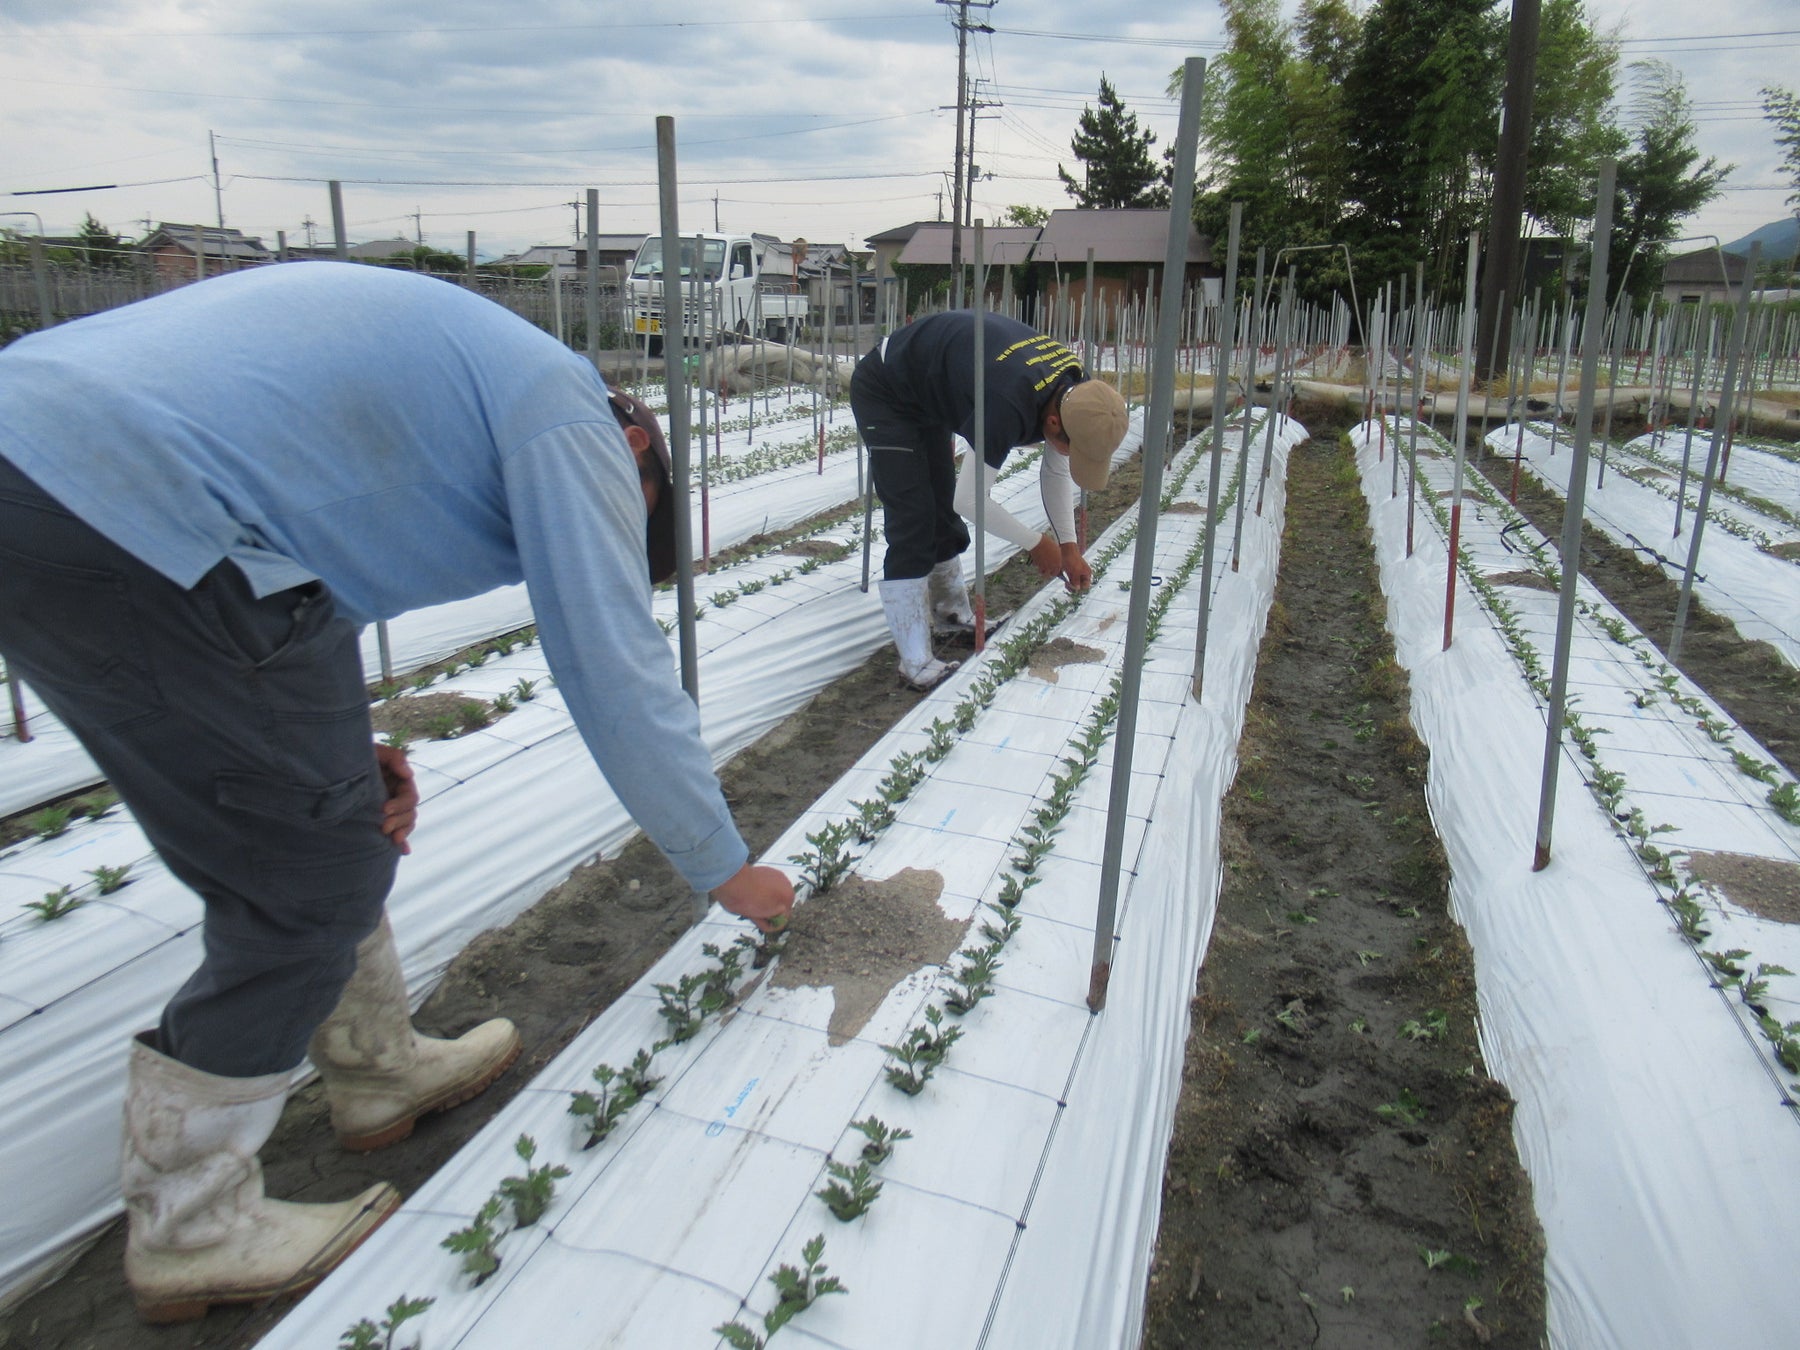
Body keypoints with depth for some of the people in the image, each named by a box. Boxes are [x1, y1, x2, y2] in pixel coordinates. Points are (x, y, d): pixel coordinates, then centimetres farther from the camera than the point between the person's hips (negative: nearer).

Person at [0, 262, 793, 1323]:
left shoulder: (457, 361, 25)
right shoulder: (572, 420, -3)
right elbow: (620, 677, -5)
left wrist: (332, 740, 16)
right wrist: (728, 868, 8)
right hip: (133, 525, -10)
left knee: (333, 828, 19)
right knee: (313, 883, 2)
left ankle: (382, 1072, 37)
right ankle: (193, 1230, 20)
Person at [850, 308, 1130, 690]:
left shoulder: (1072, 389, -13)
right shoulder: (1008, 406, -40)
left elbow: (1056, 472, 4)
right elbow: (971, 501, -29)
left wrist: (1069, 547, 3)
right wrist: (1036, 543, -15)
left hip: (924, 393, 9)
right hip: (885, 395, -9)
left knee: (942, 510, 15)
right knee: (913, 524, -13)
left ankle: (953, 615, 32)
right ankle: (916, 664, -10)